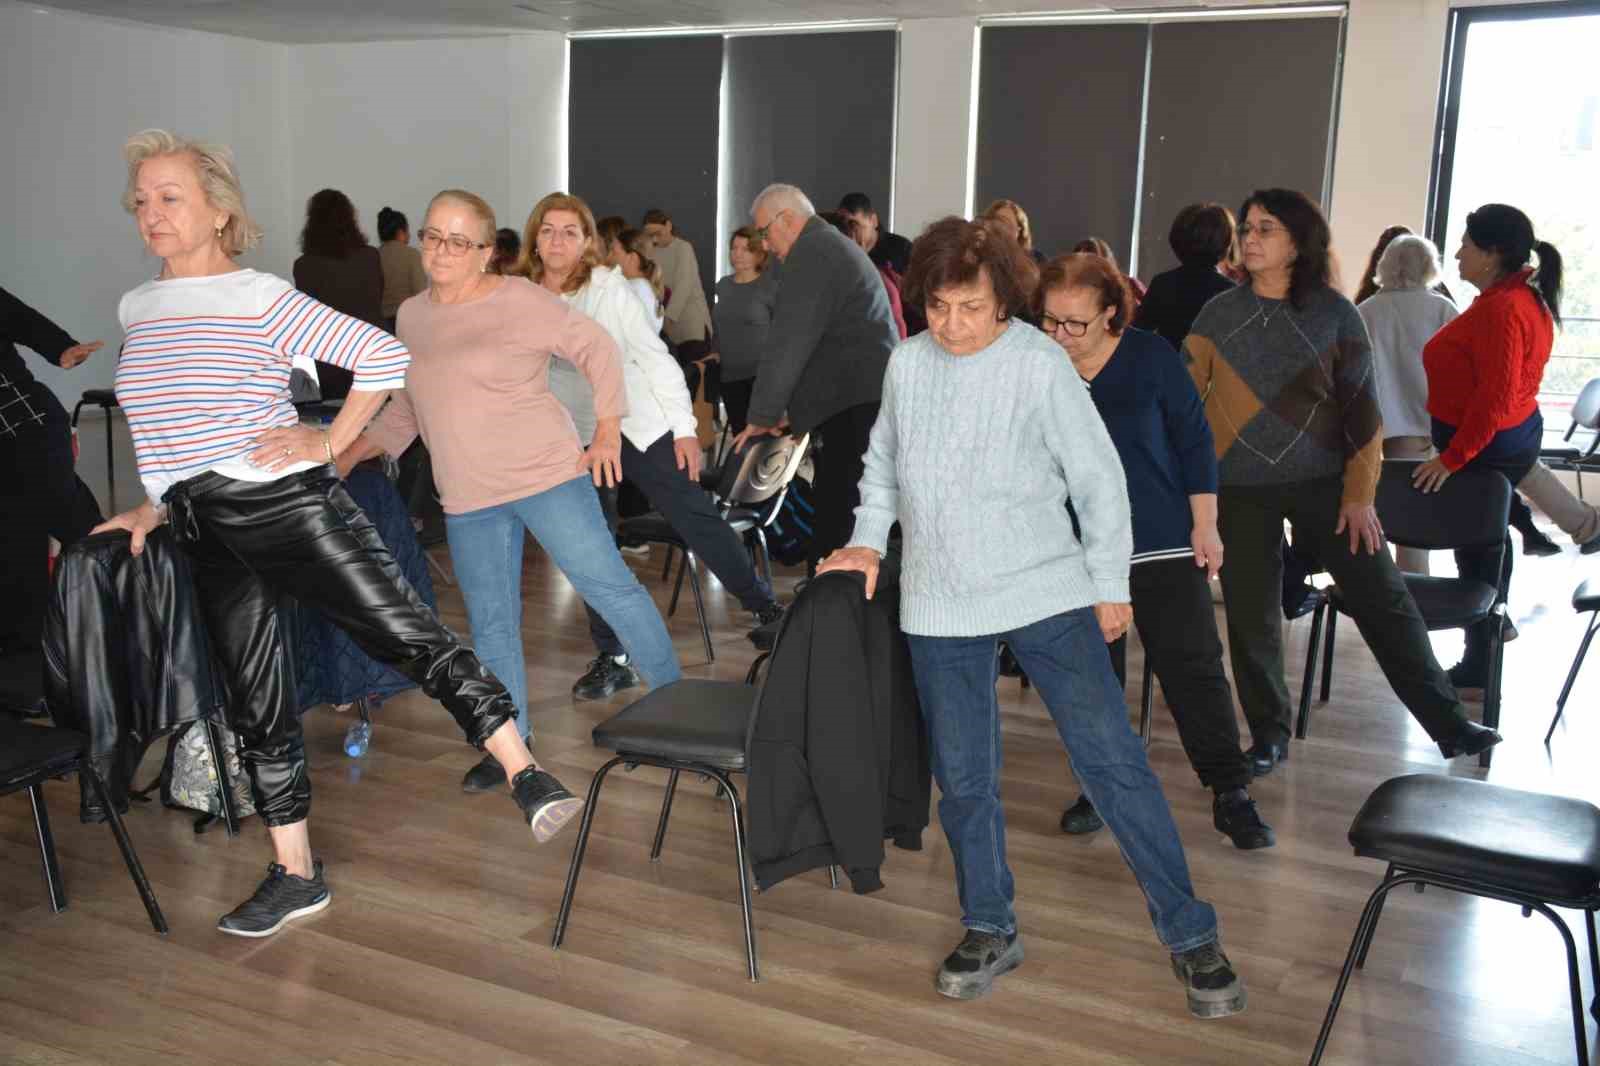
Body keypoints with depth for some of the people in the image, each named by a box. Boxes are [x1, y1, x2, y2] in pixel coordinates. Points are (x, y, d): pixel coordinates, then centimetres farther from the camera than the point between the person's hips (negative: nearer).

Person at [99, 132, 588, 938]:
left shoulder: (263, 300, -7)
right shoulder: (135, 310, 12)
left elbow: (384, 356, -9)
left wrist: (330, 442, -11)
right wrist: (155, 505, 17)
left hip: (287, 503, -6)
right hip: (209, 538, 6)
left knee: (409, 637, -14)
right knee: (256, 707, 11)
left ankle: (527, 780, -9)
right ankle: (294, 876, 22)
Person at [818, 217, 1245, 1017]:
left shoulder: (1041, 366, -9)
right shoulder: (907, 363, 3)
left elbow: (1098, 479, -3)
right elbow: (882, 462, 19)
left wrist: (1111, 586, -2)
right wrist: (868, 541, 8)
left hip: (1047, 592, -3)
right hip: (940, 604, 4)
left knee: (1112, 758, -3)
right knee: (963, 777, 8)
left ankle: (1189, 935, 10)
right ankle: (990, 929, 26)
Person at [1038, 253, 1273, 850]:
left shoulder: (1151, 358, -6)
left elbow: (1194, 442, 0)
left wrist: (1204, 526, -3)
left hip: (1165, 544, -1)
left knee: (1194, 667, 0)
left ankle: (1231, 794, 10)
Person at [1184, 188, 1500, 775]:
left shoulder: (1335, 315, -1)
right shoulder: (1219, 314, 2)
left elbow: (1361, 409, 0)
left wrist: (1360, 494, -4)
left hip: (1321, 482, 0)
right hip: (1240, 489, 1)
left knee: (1383, 599, 0)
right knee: (1251, 615, 3)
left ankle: (1446, 721, 12)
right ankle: (1268, 734, 20)